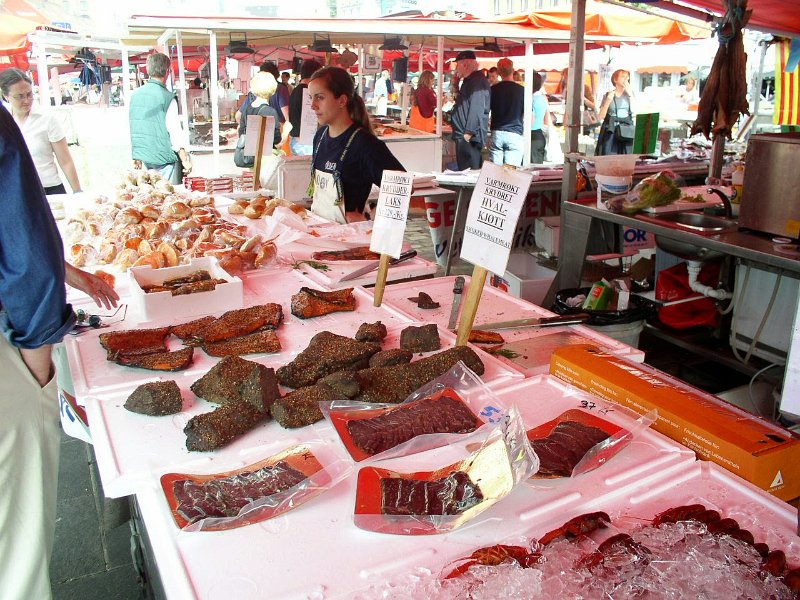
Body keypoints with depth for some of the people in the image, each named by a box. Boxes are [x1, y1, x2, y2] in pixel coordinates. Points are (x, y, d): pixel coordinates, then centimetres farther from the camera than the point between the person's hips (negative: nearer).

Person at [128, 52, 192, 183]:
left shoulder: (135, 94, 7)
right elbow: (174, 131, -14)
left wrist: (136, 157, 20)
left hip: (143, 157, 6)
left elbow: (131, 128, 12)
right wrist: (185, 160, -9)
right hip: (164, 159, -6)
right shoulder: (167, 97, -12)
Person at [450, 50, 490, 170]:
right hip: (464, 136, 11)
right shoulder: (470, 80, 21)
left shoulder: (477, 81, -12)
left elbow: (476, 109, -22)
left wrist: (468, 133, -24)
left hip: (469, 137, -11)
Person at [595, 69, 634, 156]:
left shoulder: (630, 94, 12)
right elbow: (601, 116, 2)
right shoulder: (608, 95, 8)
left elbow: (634, 111, -2)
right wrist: (608, 101, -8)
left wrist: (630, 94, -4)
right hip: (610, 132, -1)